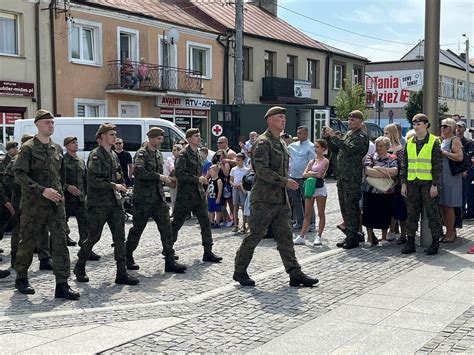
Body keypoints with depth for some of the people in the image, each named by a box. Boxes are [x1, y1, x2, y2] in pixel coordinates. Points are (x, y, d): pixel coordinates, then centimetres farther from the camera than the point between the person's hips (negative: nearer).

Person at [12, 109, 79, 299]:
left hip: (56, 203, 4)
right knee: (28, 242, 7)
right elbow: (19, 175, -14)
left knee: (60, 242, -3)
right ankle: (21, 278, 27)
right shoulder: (28, 148, -5)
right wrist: (42, 190, -21)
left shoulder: (57, 148, 12)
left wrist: (59, 192, 13)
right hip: (33, 204, -4)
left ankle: (62, 284, -3)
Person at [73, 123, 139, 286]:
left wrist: (121, 184, 6)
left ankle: (122, 273, 4)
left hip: (114, 202, 7)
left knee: (119, 237, 2)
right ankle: (79, 268, 21)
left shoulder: (113, 155, 14)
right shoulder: (96, 155, -11)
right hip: (98, 204, -7)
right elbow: (93, 180, -20)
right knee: (94, 236, 1)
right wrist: (113, 185, -18)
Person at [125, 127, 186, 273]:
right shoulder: (142, 153, -10)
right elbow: (139, 171, -27)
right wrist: (159, 177, -24)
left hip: (159, 198, 7)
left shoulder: (158, 154, 15)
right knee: (137, 228, 3)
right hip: (144, 198, -7)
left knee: (166, 228, 1)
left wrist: (164, 178, 11)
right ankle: (128, 258, 21)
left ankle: (170, 261, 3)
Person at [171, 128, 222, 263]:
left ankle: (208, 252, 5)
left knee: (205, 222, 2)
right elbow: (179, 173, -23)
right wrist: (197, 179, -21)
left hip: (198, 193, 8)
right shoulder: (184, 154, -12)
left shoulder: (197, 153, 14)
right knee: (177, 223, 4)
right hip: (185, 195, -7)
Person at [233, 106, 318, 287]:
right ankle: (239, 271, 14)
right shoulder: (263, 142, -11)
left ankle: (295, 274, 6)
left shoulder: (282, 143, 18)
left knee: (285, 236, 6)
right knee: (255, 235, 0)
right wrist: (285, 182, -21)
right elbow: (262, 170, -22)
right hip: (264, 199, -8)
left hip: (281, 199, 8)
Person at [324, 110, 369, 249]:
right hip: (341, 176, 9)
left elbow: (349, 149, -22)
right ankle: (348, 236, 21)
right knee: (344, 207, 13)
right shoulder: (347, 134, 17)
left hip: (352, 178, -9)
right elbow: (336, 150, 23)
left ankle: (353, 238, 1)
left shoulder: (362, 136, -8)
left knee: (351, 208, -5)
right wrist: (328, 138, 9)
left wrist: (334, 136, -19)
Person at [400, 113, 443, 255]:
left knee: (432, 212, 1)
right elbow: (405, 164, 13)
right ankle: (410, 242, 12)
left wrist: (435, 185, -11)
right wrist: (403, 183, 6)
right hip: (412, 183, 4)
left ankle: (435, 242, 9)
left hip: (428, 183, -4)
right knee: (411, 213, 6)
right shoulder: (409, 142, 10)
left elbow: (437, 165, -6)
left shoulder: (434, 142, -3)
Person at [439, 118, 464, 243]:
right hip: (440, 177, 8)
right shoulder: (442, 141, 17)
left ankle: (450, 234, 4)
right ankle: (451, 231, 20)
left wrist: (442, 152, -17)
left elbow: (460, 157, -21)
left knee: (448, 206, -4)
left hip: (451, 178, -8)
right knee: (441, 205, 9)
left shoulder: (455, 140, -7)